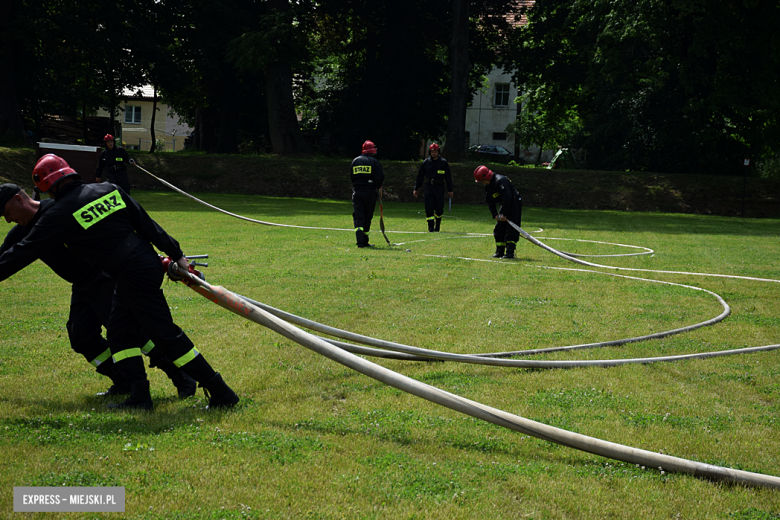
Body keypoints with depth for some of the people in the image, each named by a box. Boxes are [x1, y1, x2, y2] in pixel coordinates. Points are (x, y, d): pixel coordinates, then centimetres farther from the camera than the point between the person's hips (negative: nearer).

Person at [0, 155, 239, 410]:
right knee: (118, 332, 15)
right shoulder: (109, 189, 10)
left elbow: (25, 251, -2)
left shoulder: (60, 214, -8)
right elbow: (146, 223, 8)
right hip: (149, 263, 8)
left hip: (133, 275, -8)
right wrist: (176, 254, 12)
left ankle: (220, 392, -2)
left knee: (166, 335, -4)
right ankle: (139, 396, 10)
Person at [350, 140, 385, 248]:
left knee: (358, 217, -2)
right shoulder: (374, 162, -4)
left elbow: (351, 177, 13)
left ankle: (360, 241, -19)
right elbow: (380, 177, -10)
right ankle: (364, 241, 17)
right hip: (370, 193, -2)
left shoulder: (355, 161, 9)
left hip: (357, 192, 2)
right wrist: (378, 186, 8)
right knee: (367, 217, 10)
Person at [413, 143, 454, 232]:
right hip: (429, 187, 1)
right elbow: (420, 176, 12)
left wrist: (450, 190, 2)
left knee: (439, 208, 0)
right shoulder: (426, 162, 7)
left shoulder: (443, 162, 3)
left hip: (440, 187, -1)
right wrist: (416, 189, 9)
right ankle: (431, 226, -1)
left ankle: (438, 225, 22)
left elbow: (448, 177, 6)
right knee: (429, 208, -7)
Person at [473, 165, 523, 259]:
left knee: (511, 230, -14)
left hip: (515, 203, -10)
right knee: (499, 228, 9)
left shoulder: (500, 181, -24)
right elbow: (489, 202, 11)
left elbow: (507, 198, -28)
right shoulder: (488, 186, 7)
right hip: (505, 205, 10)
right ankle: (500, 251, 16)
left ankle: (510, 252, -15)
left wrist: (504, 214, -24)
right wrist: (495, 215, -3)